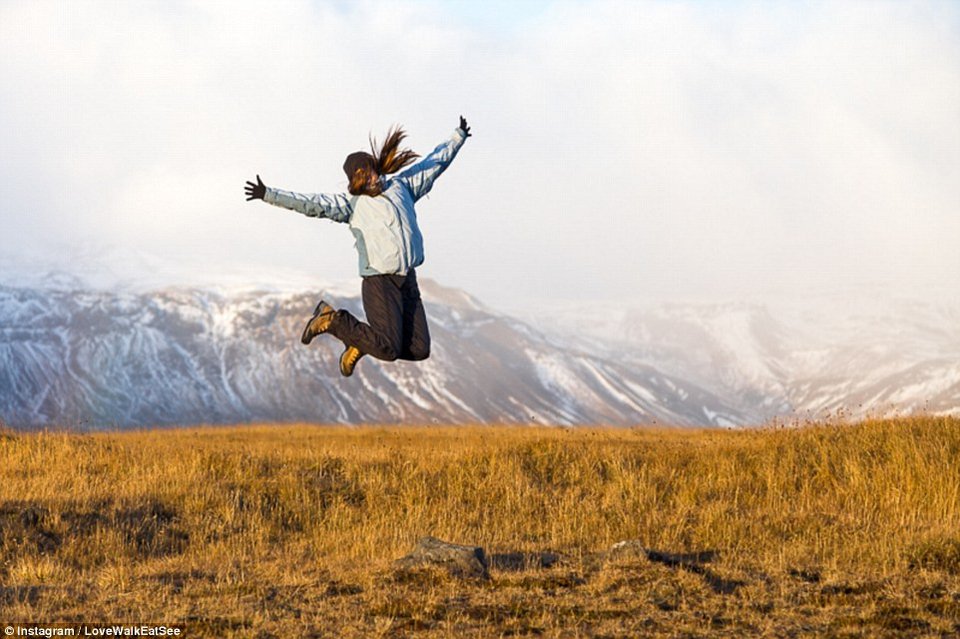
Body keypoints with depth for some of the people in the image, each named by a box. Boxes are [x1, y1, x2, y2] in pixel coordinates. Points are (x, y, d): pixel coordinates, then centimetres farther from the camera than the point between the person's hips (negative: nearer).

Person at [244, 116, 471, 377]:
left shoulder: (400, 186, 12)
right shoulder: (351, 202, -2)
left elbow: (434, 163, 24)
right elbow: (311, 204, -13)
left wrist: (458, 137, 33)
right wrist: (269, 195, -24)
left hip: (408, 281, 6)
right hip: (379, 283, -6)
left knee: (419, 350, 1)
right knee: (389, 350, -15)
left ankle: (361, 343, 23)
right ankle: (333, 320, 6)